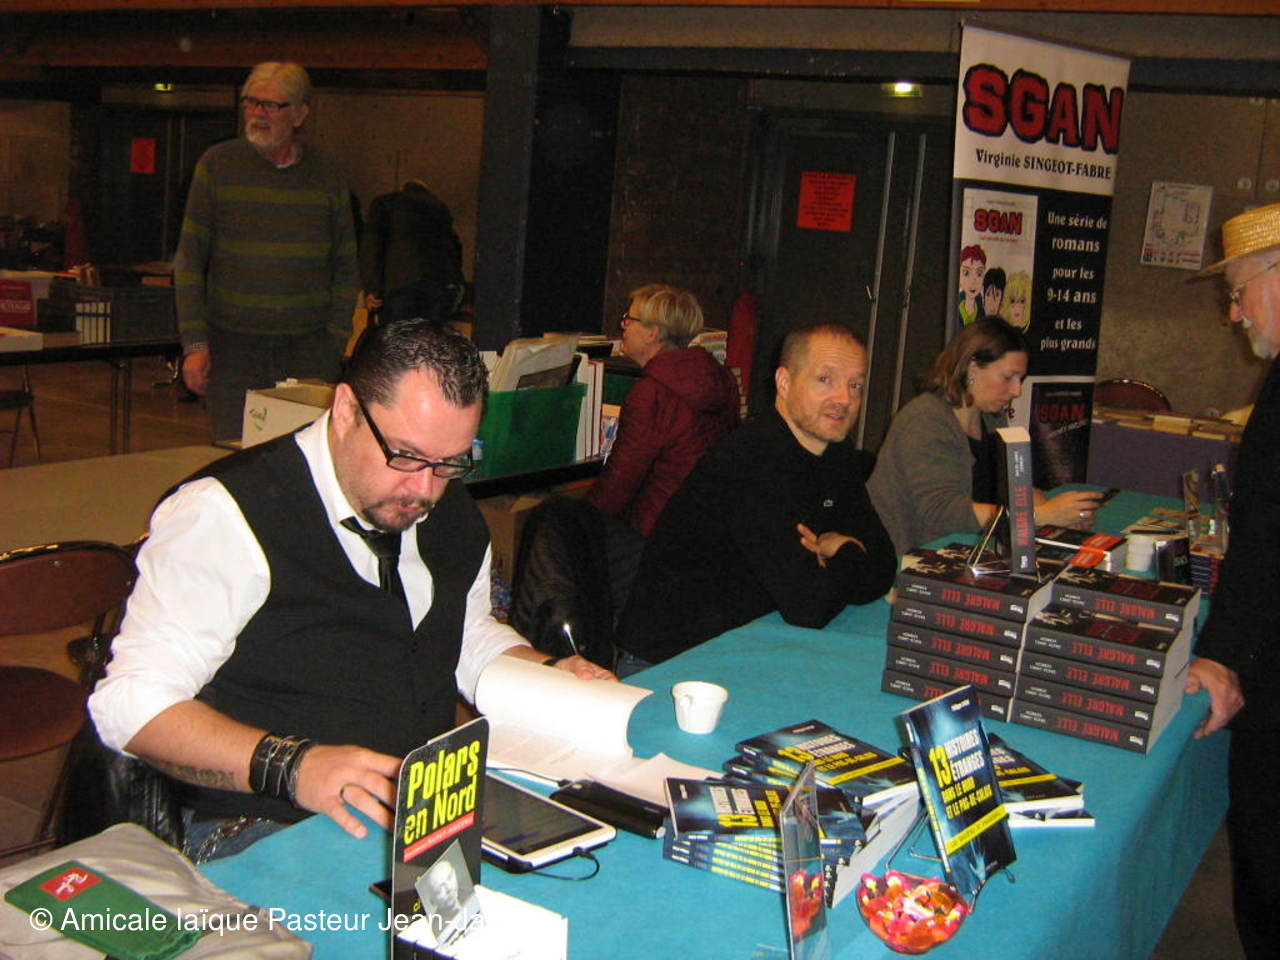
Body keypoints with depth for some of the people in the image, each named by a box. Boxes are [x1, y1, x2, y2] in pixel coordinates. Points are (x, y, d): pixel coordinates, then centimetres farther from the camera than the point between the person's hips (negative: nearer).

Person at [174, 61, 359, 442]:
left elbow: (345, 270, 12)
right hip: (233, 344, 0)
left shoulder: (327, 176, 6)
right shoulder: (217, 165, 3)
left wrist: (334, 344, 4)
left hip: (309, 349, 1)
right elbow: (189, 260, 3)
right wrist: (194, 342, -5)